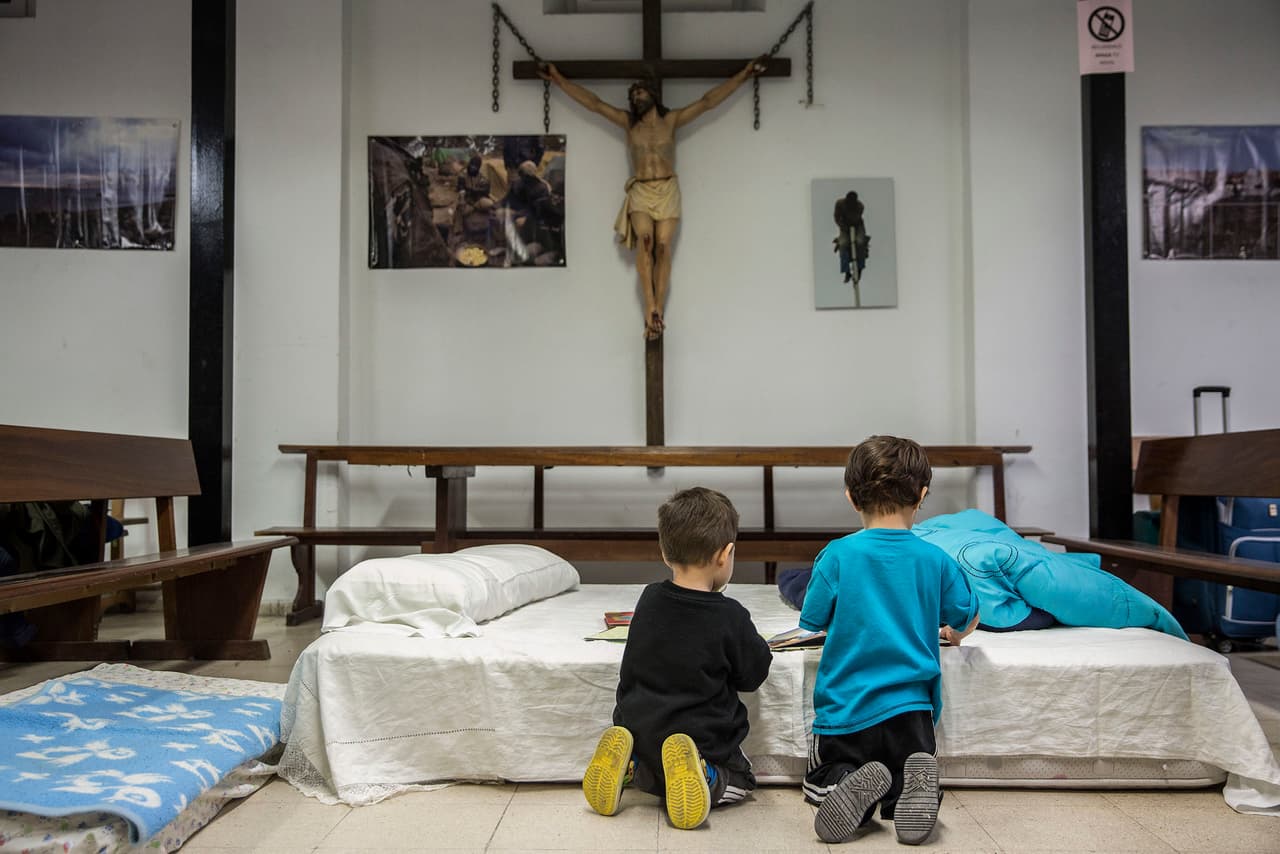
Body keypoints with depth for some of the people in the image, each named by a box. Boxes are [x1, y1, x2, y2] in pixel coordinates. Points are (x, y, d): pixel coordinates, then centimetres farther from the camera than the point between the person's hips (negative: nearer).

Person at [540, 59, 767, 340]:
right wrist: (558, 79, 11)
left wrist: (743, 75, 7)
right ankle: (651, 311, -29)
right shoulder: (628, 122, 13)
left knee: (663, 247, -11)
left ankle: (656, 313, -13)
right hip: (640, 191, 0)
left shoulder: (672, 120, 11)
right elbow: (593, 102, 12)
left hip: (668, 191, 0)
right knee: (645, 242, -23)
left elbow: (708, 100, 9)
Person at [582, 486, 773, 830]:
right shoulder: (728, 616, -17)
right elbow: (753, 675, -2)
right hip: (705, 742, -5)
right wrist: (751, 639, 16)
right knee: (740, 780, 22)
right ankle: (703, 779, -10)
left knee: (651, 776, 34)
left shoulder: (649, 600, -2)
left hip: (639, 732, 5)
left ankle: (629, 767, 0)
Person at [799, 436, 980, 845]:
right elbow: (966, 621, 11)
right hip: (910, 710, 2)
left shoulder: (838, 555, -11)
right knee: (906, 773, 24)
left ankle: (849, 783, -15)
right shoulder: (936, 560, -4)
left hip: (845, 710, -2)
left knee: (820, 781, 20)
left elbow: (812, 622, -1)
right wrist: (951, 634, 35)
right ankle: (906, 789, -12)